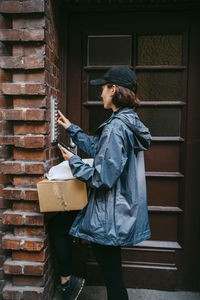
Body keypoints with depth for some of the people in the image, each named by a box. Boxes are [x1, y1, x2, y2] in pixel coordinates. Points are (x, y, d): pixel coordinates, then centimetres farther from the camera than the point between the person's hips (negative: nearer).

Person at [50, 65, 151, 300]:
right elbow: (98, 150, 18)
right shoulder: (129, 122, 7)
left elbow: (102, 179, -26)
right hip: (121, 210, 9)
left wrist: (73, 162, -11)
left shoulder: (115, 127, -24)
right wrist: (71, 129, 21)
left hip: (109, 218, -9)